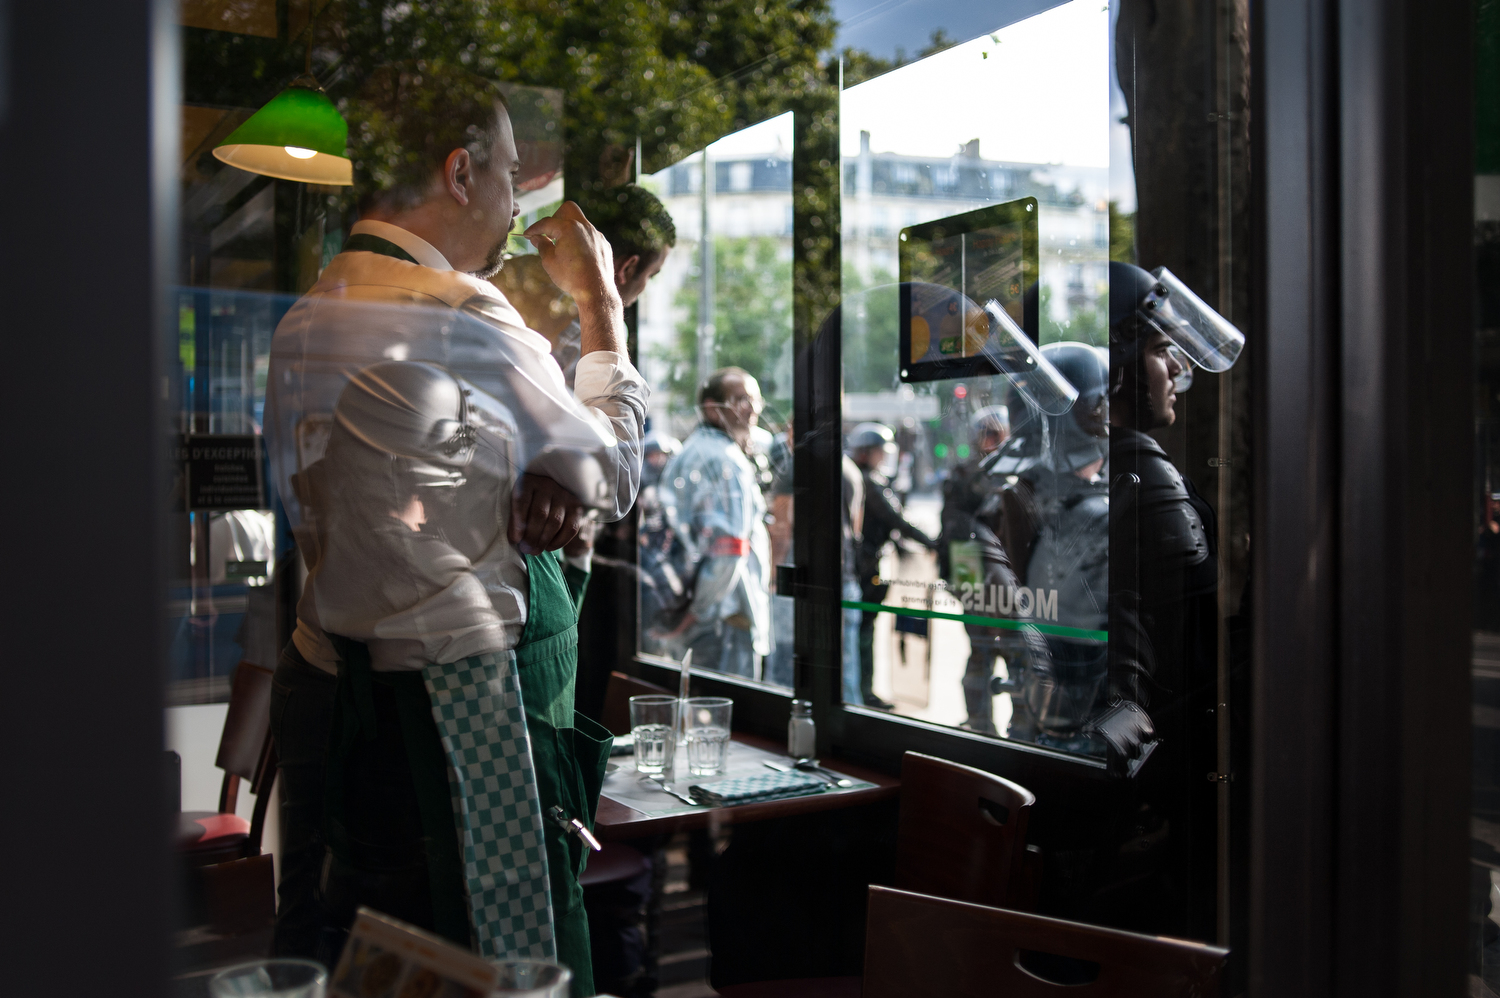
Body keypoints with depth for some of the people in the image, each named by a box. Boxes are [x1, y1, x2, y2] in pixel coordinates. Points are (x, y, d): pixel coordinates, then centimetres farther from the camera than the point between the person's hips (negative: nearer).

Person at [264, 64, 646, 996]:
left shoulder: (305, 321, 9)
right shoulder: (464, 323, -18)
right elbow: (615, 472, -4)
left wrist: (539, 482, 0)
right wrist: (602, 301, 5)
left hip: (326, 686, 9)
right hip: (451, 714, -9)